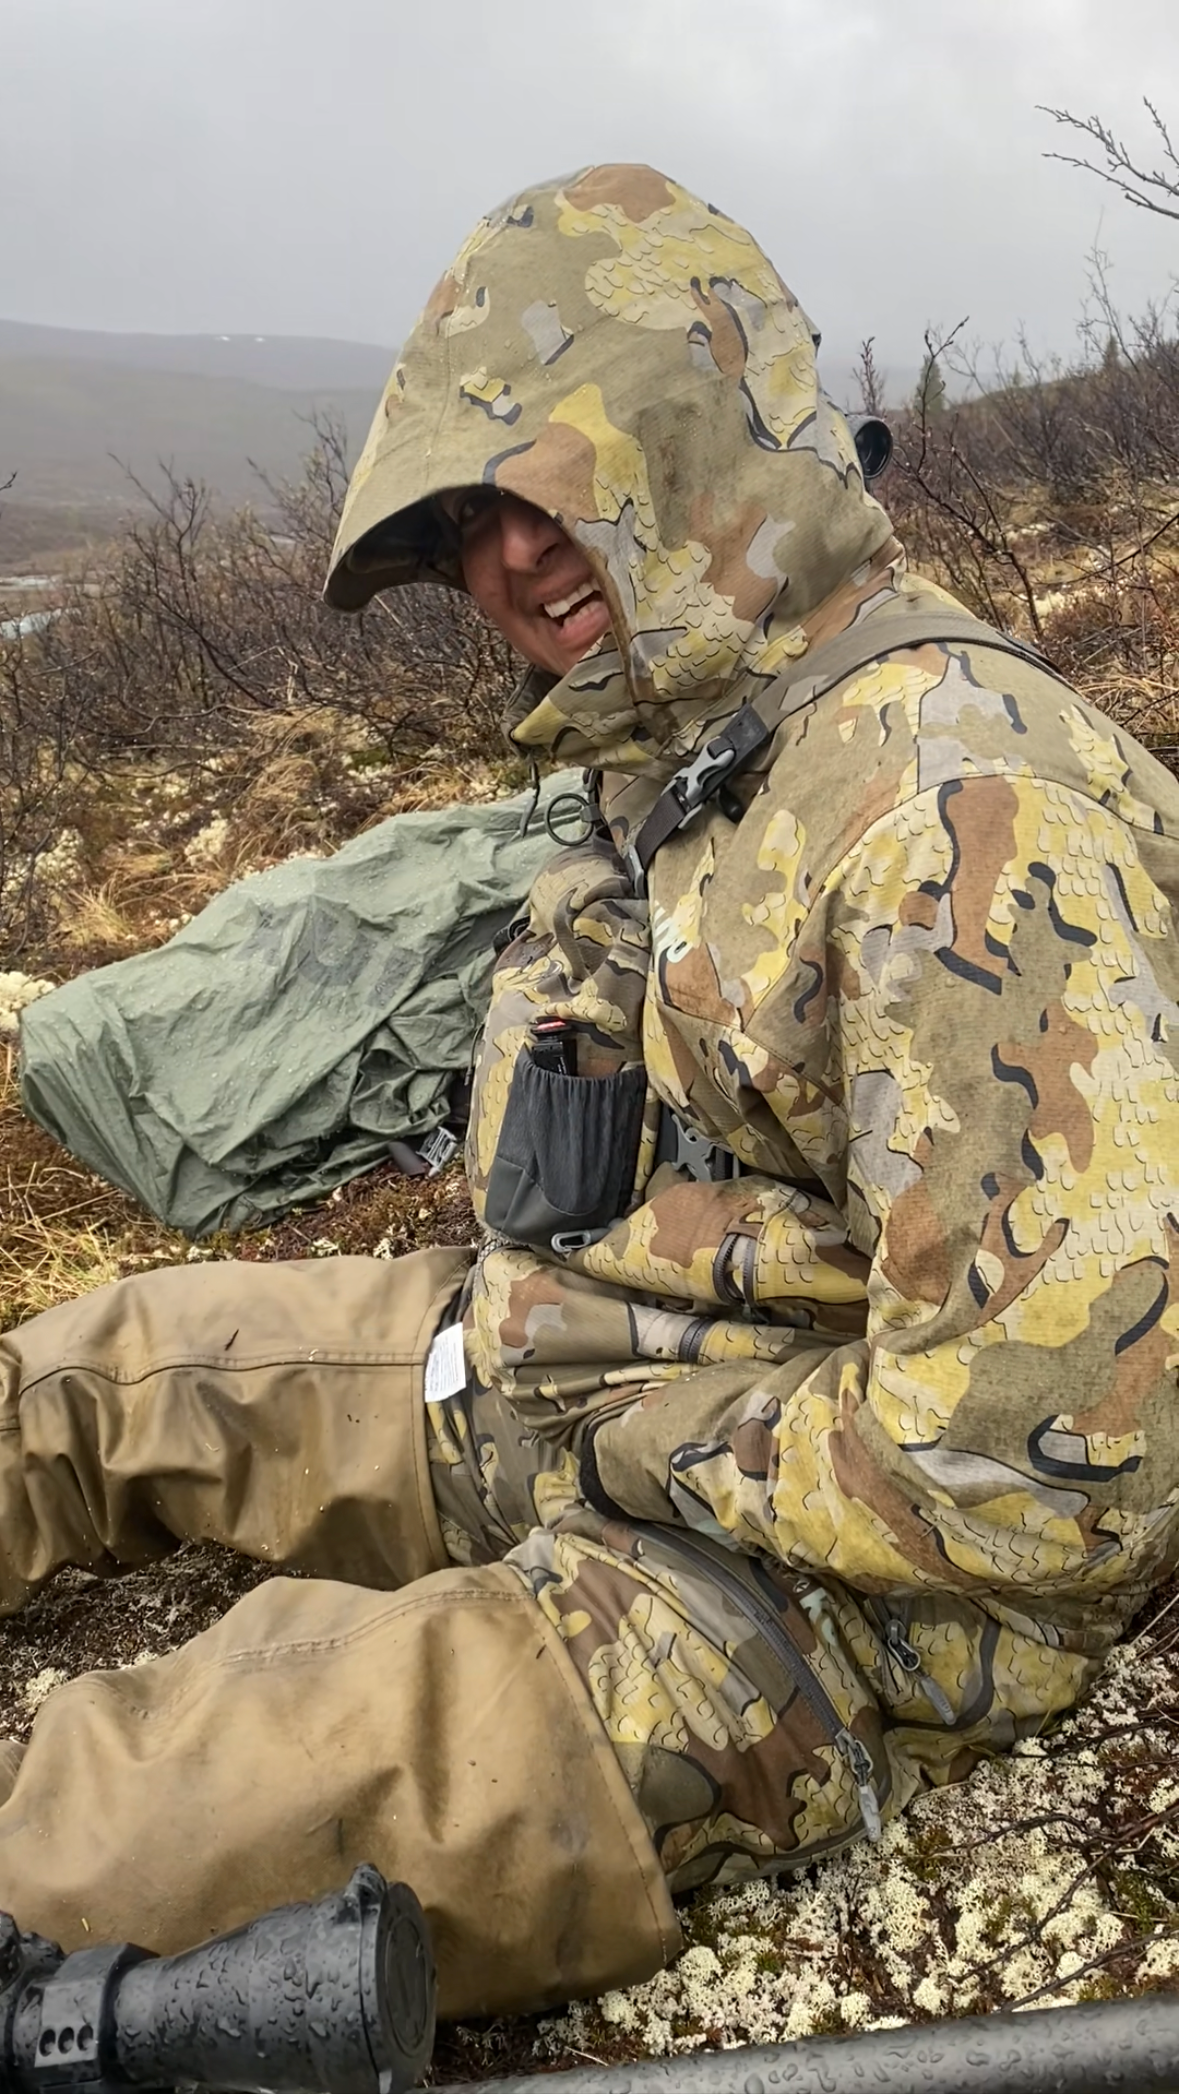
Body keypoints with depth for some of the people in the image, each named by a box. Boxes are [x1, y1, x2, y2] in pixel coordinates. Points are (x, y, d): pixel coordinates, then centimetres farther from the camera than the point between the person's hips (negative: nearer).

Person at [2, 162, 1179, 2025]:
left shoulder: (960, 799, -27)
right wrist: (512, 1338, 8)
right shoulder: (667, 754, 5)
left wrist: (632, 1443, -18)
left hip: (821, 1585, -9)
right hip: (563, 1395, 9)